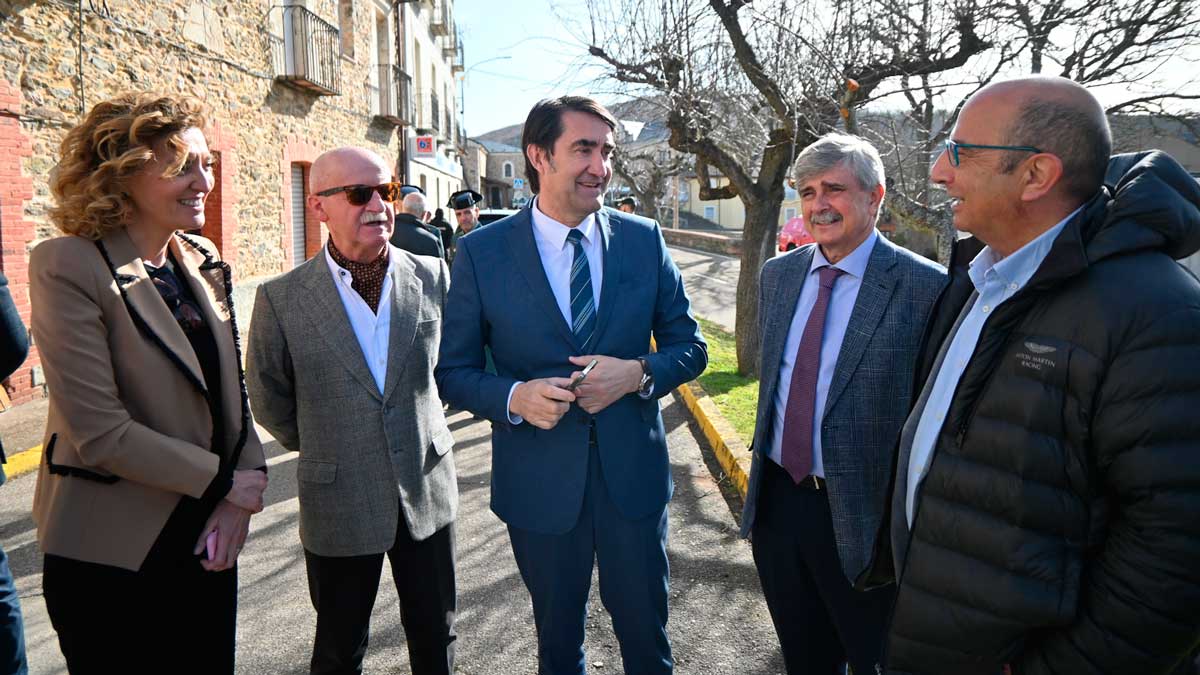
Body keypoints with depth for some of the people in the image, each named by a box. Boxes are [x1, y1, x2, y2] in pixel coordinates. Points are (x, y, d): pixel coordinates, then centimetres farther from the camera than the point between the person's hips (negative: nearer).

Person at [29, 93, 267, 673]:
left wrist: (245, 491, -6)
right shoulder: (68, 267, -15)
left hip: (208, 539, 6)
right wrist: (232, 480, -14)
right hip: (112, 558, -5)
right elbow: (100, 431, -20)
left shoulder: (203, 260, 4)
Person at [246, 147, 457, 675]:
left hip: (427, 491, 2)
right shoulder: (281, 299, -10)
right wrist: (323, 452, 9)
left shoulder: (432, 276, -3)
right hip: (339, 504, -1)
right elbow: (270, 402, 3)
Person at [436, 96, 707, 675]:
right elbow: (454, 371, -3)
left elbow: (689, 347, 3)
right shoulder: (482, 252, -7)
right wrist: (514, 397, -23)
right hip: (539, 482, -1)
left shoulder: (644, 239, -2)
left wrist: (638, 373, -18)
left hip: (634, 474, 1)